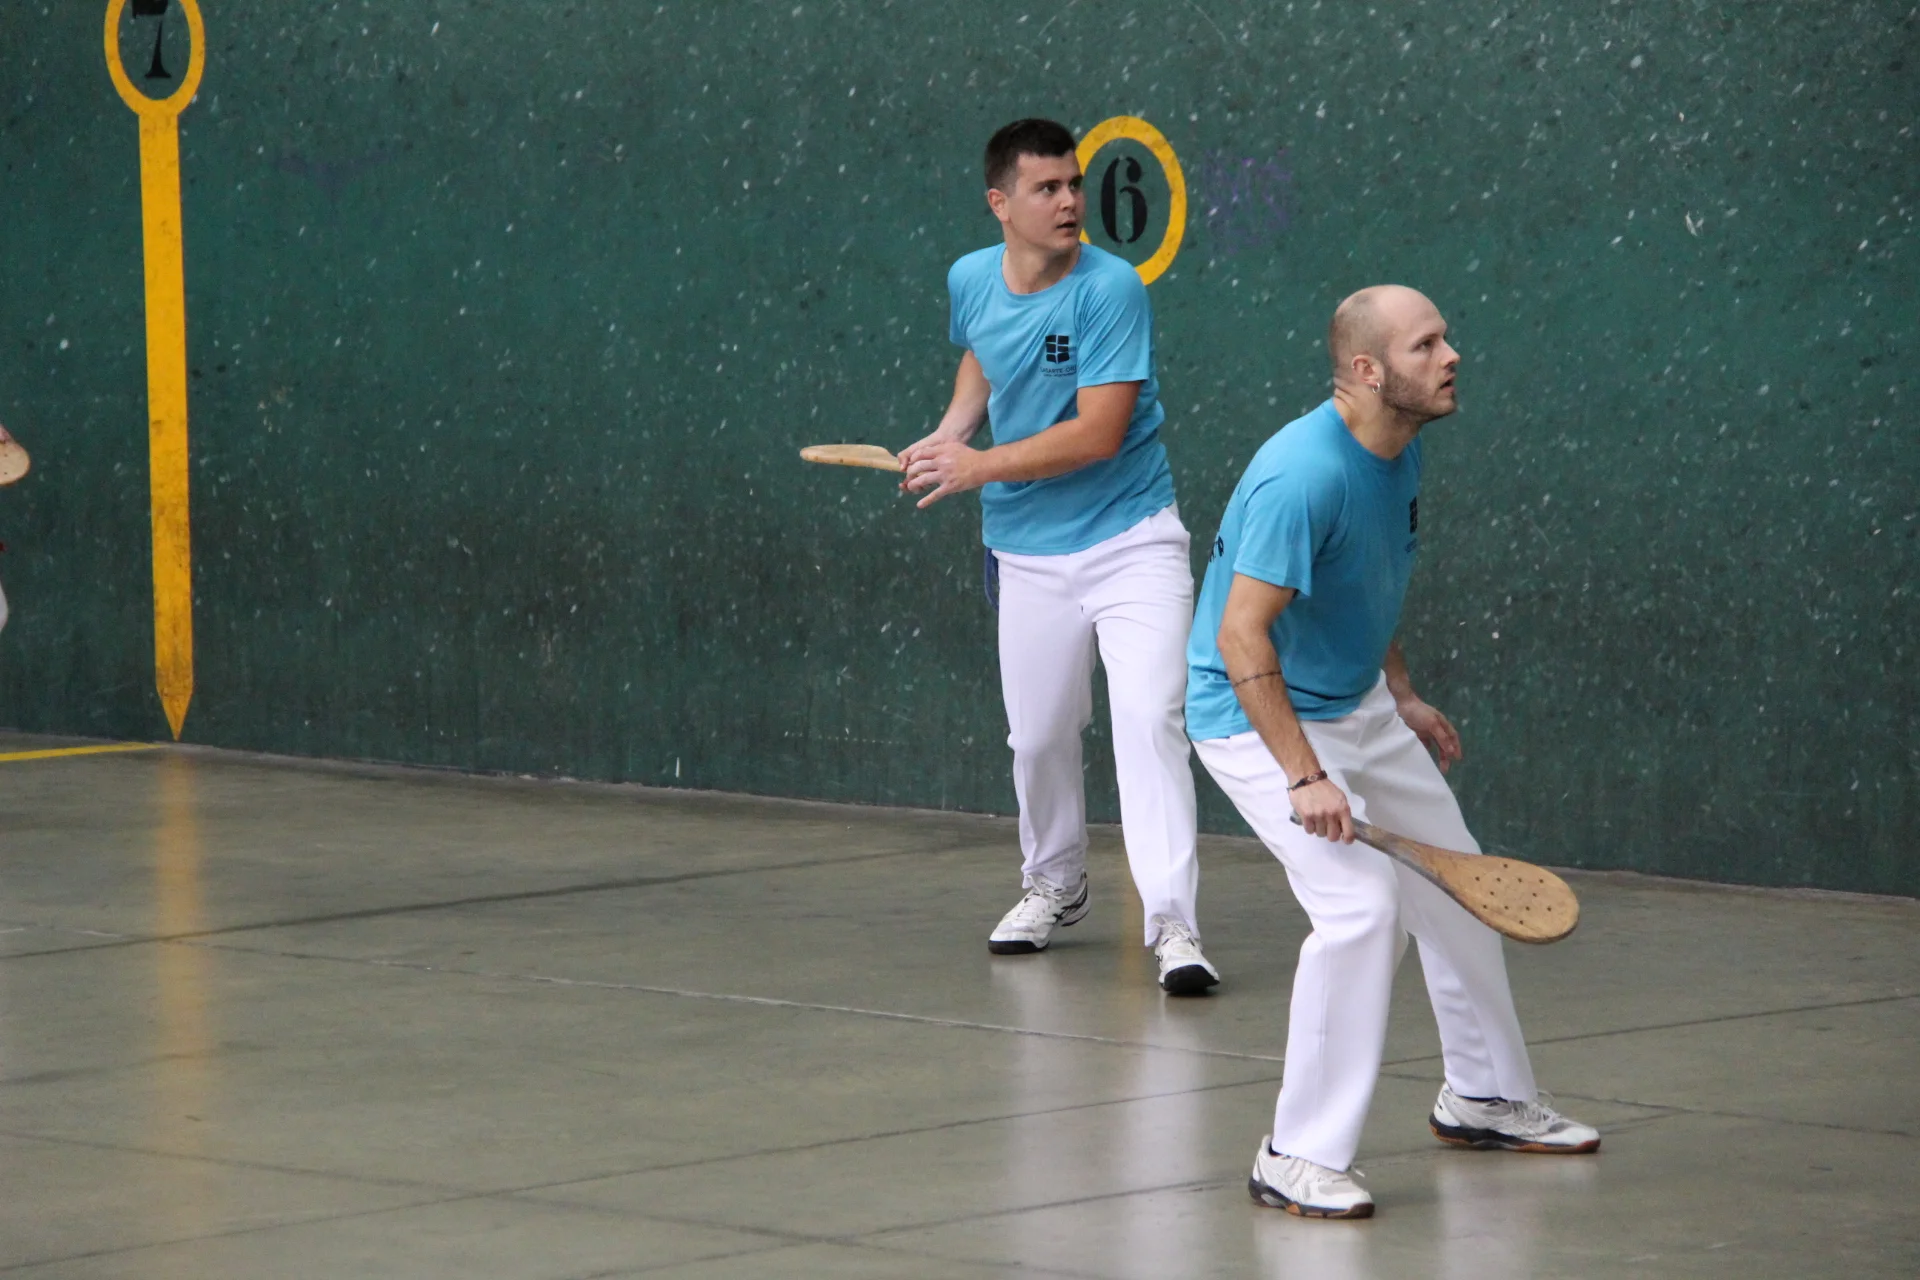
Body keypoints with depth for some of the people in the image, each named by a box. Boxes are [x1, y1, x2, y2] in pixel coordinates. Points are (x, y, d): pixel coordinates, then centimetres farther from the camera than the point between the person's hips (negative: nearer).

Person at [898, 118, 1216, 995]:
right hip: (1028, 553, 5)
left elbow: (1098, 434, -22)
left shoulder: (1110, 290, -17)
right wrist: (951, 432, 7)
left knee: (1148, 718, -18)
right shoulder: (970, 281, 0)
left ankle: (1173, 925, -20)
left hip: (1131, 539, -5)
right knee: (1038, 736, 11)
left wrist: (980, 467, -17)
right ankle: (1054, 886, 36)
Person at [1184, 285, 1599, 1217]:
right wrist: (1304, 777, -34)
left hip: (1355, 705, 10)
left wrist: (1402, 698, 21)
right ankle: (1296, 1158, -14)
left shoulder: (1401, 453, 0)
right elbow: (1241, 635, -32)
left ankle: (1484, 1097, 37)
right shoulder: (1303, 474, -30)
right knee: (1362, 904, -22)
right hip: (1258, 718, -9)